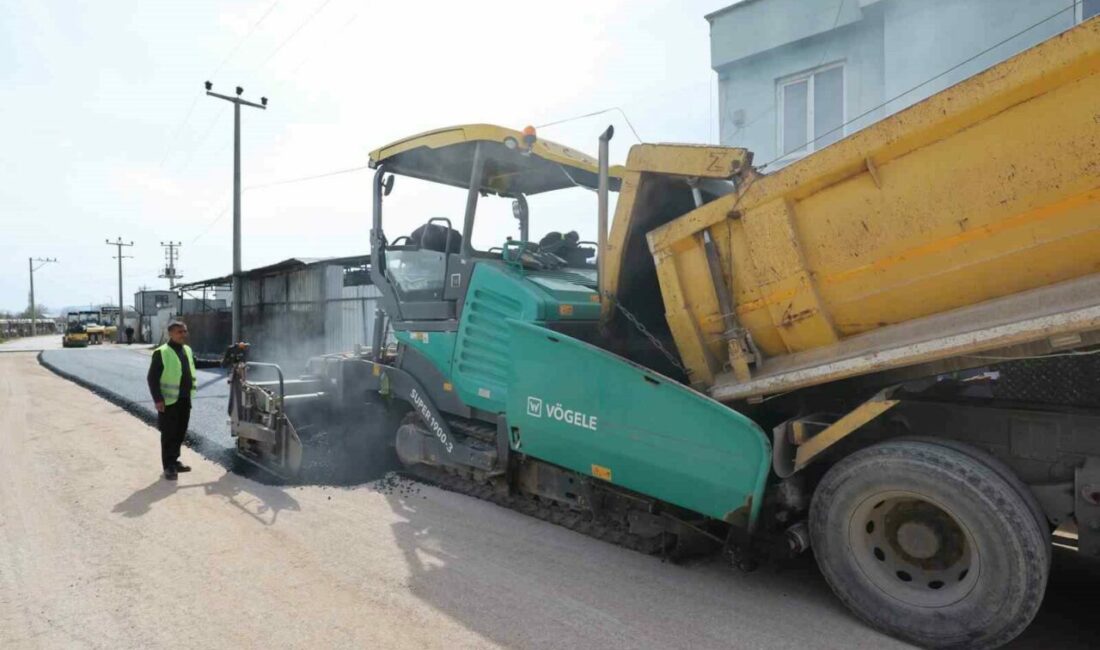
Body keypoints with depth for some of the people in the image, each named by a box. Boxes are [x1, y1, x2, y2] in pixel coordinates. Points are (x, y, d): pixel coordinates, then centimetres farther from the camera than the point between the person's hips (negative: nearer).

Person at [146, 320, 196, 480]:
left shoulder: (187, 350, 10)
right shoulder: (161, 353, -11)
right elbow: (152, 378, -13)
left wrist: (190, 392, 18)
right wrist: (158, 399, -17)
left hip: (185, 399, 7)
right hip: (169, 401, -7)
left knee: (180, 433, 14)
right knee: (168, 434, 0)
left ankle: (174, 461, 27)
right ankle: (168, 466, 7)